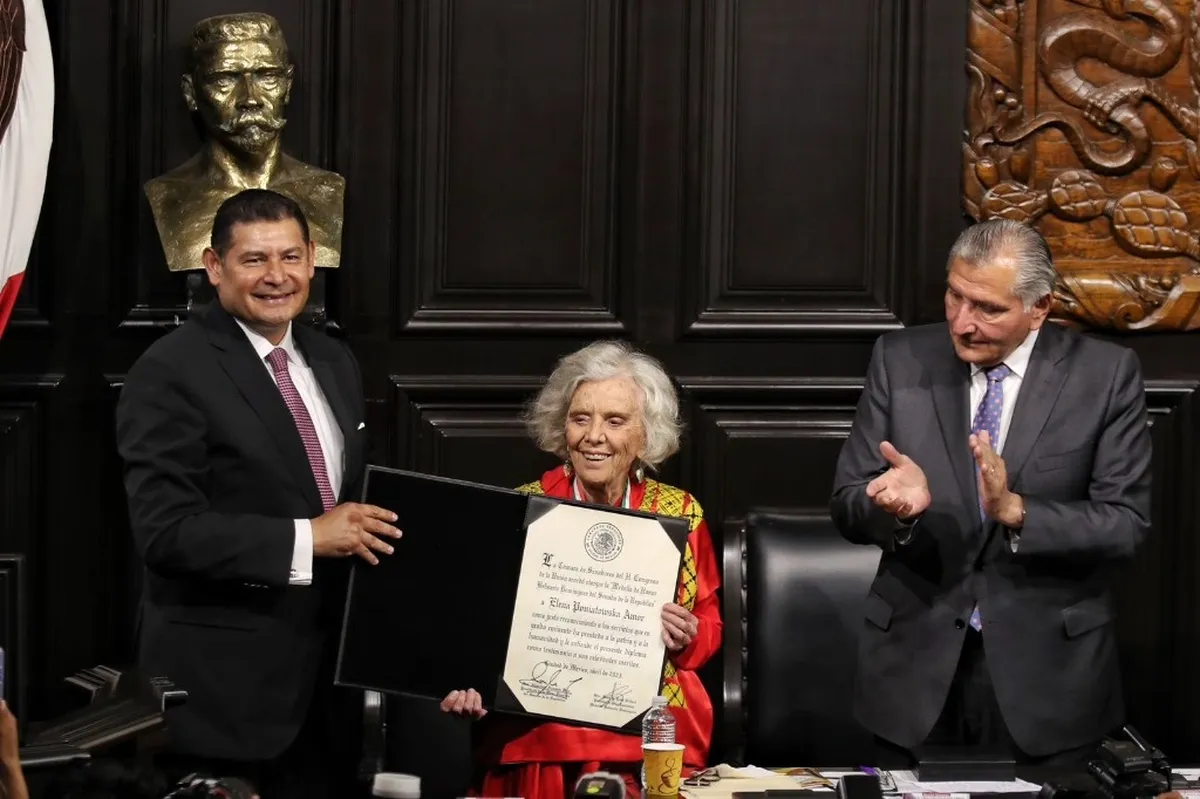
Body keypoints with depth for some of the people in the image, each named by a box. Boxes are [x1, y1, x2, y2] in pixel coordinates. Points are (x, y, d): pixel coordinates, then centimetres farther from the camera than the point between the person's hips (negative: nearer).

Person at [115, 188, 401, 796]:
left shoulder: (335, 364, 14)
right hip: (222, 685, -7)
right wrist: (305, 539, -22)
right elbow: (165, 531, -19)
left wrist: (368, 531, 1)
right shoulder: (171, 373, -11)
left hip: (324, 675, 7)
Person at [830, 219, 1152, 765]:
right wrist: (899, 504, -23)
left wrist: (1015, 511, -25)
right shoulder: (900, 360, 0)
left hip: (1047, 665, -1)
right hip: (917, 657, 1)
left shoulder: (1105, 374, -4)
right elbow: (847, 507, 0)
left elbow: (1126, 523, -9)